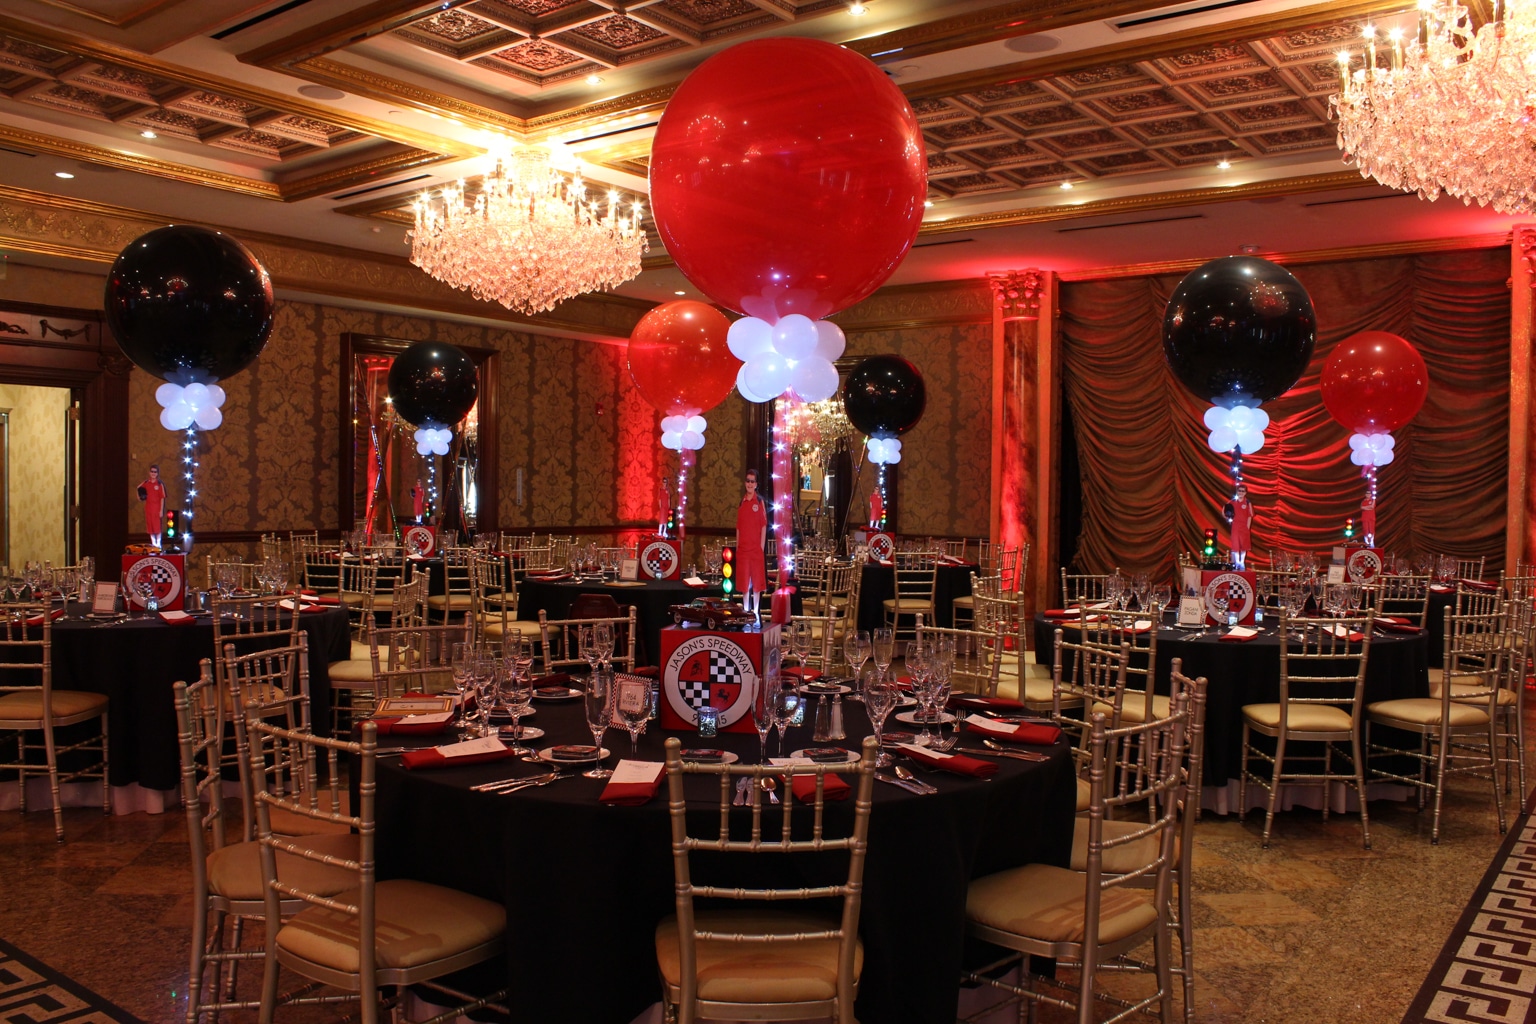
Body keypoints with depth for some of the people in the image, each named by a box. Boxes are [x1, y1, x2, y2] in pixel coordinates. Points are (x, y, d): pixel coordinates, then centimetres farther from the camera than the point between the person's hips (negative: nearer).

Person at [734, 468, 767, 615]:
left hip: (756, 548, -3)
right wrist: (737, 546, 7)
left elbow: (764, 526, -3)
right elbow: (738, 527, 12)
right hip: (742, 548, 3)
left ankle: (755, 611, 10)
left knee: (756, 581, 2)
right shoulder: (742, 502, 8)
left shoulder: (760, 501, -2)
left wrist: (762, 547, -7)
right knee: (744, 582, 6)